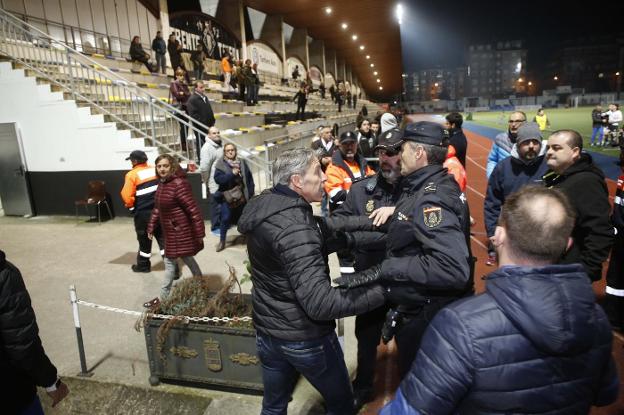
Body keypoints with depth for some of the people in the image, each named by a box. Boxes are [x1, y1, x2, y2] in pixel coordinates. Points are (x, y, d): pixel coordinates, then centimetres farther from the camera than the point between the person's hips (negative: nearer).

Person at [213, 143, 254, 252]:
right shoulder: (220, 164, -4)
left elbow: (250, 179, 4)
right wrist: (232, 173, -25)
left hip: (242, 196, 2)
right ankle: (222, 241, 13)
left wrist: (250, 194, -1)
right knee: (225, 219, -4)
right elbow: (217, 179, -17)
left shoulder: (242, 163, 3)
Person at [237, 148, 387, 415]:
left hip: (267, 331, 8)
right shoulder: (294, 228, -30)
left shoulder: (266, 207, -3)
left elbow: (319, 226, 6)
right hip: (305, 338, -8)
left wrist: (369, 222, 0)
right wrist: (384, 290, -33)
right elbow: (319, 303, -36)